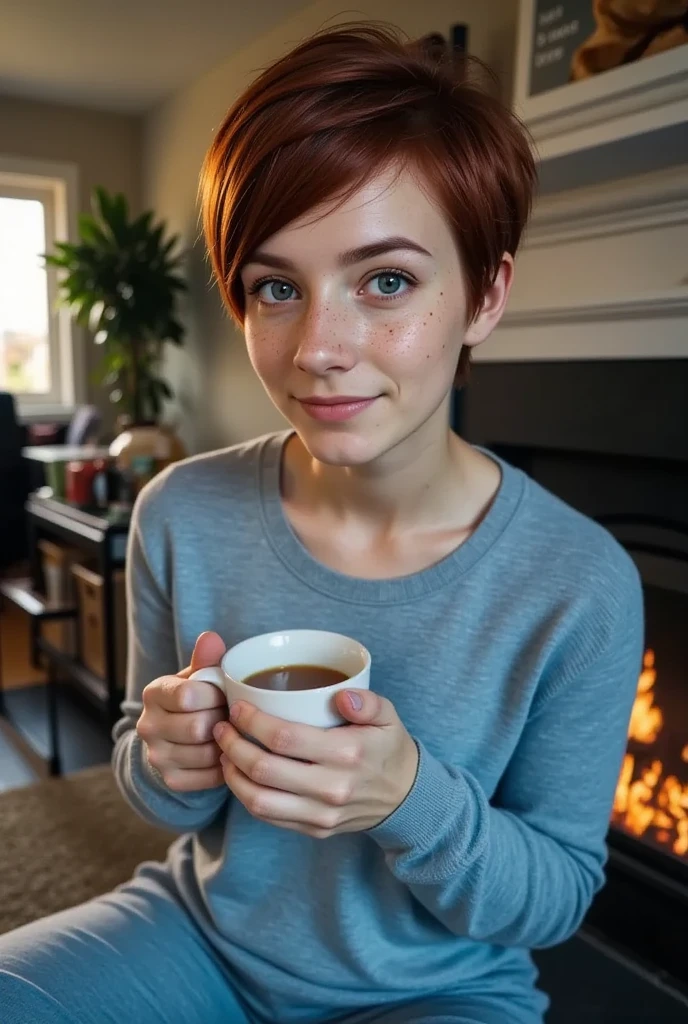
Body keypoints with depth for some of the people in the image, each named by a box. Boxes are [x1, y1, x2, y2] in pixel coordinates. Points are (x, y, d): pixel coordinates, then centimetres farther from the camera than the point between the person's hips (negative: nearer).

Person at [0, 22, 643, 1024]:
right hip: (202, 930, 3)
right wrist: (167, 765, -23)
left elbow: (557, 894, -9)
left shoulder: (581, 585, -20)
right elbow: (148, 775, 1)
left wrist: (414, 798, -29)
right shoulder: (182, 516, -14)